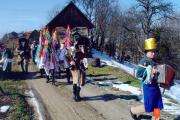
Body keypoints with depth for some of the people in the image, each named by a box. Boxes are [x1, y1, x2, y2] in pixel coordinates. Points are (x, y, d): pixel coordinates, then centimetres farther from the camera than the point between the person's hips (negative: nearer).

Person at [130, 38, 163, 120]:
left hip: (155, 85, 8)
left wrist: (156, 73, 6)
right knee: (148, 108, 2)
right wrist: (150, 72, -23)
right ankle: (133, 110, 27)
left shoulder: (154, 61, 8)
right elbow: (138, 75, -21)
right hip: (147, 86, -8)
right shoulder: (144, 62, -17)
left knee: (158, 106, 10)